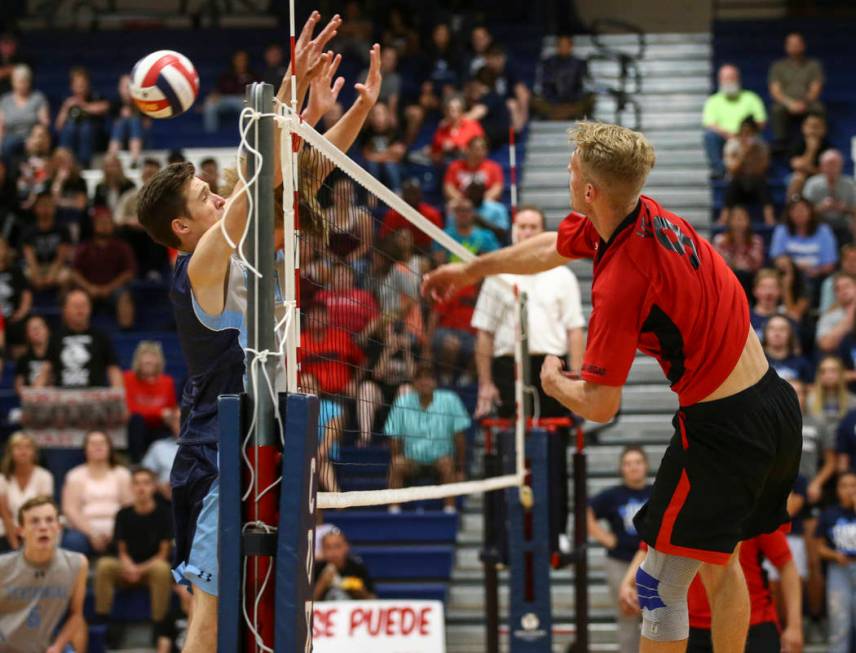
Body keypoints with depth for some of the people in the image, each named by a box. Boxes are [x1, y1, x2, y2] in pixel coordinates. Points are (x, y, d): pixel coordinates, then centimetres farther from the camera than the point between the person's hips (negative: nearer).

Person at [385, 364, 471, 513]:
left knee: (447, 463, -33)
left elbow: (459, 437, -5)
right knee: (396, 464, -29)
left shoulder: (449, 400, -8)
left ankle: (450, 510, -29)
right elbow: (394, 438, 0)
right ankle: (394, 509, -25)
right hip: (412, 460, 1)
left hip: (440, 457, -1)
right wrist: (397, 460, -12)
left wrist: (460, 469, -7)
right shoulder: (402, 403, -5)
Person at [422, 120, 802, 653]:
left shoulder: (620, 281, -24)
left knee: (663, 584, -2)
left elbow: (600, 407, -19)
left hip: (722, 428, -9)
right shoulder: (644, 213, 2)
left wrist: (554, 382, 3)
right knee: (720, 565, 23)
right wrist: (470, 270, 36)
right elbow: (551, 249, 23)